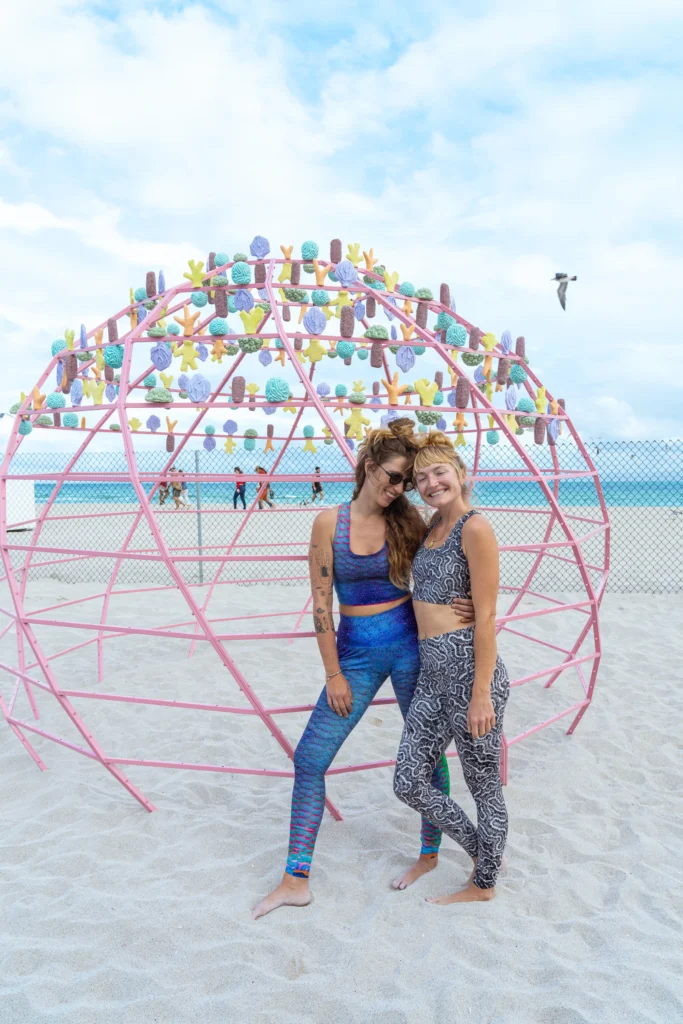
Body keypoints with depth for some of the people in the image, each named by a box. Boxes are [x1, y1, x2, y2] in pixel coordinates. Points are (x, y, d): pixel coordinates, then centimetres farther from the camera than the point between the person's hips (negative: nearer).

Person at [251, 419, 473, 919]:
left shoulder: (407, 519, -3)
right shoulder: (330, 521, -6)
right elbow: (321, 603, -4)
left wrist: (467, 607, -17)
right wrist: (333, 674, -4)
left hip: (410, 643, 0)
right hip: (357, 651, 0)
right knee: (310, 759, 1)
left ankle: (430, 853, 34)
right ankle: (296, 879, 15)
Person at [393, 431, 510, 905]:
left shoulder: (475, 528, -13)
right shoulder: (434, 526, 12)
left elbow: (486, 616, -16)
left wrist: (481, 693, -17)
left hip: (470, 671, -9)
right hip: (432, 674, 9)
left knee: (484, 786, 12)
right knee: (410, 783, 13)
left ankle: (484, 883, 34)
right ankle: (483, 852, 35)